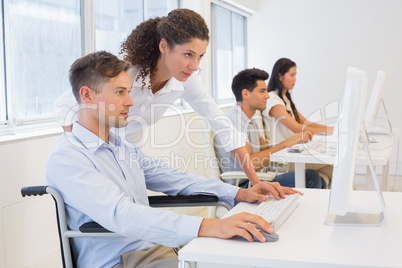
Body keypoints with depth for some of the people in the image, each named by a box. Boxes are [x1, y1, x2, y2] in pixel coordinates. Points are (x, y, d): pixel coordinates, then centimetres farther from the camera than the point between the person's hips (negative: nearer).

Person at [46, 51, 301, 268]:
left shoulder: (124, 147, 16)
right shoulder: (67, 158, -13)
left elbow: (173, 179, 18)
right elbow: (121, 216, -27)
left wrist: (240, 193, 5)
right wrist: (208, 226, -37)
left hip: (157, 247, 8)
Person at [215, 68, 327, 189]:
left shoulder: (250, 122, 19)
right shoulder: (233, 119, -16)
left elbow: (265, 149, 19)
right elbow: (248, 163, -24)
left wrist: (295, 139, 4)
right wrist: (284, 144, -18)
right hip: (243, 185, -10)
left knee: (320, 182, 1)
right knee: (310, 178, -19)